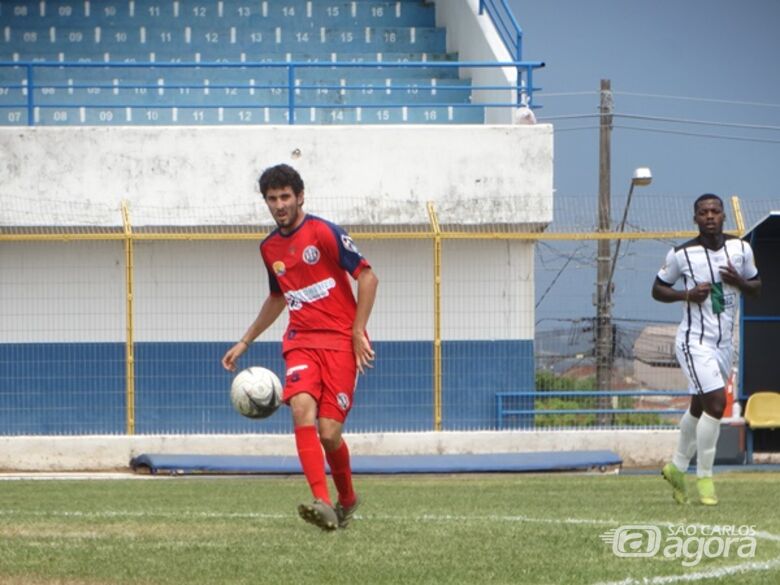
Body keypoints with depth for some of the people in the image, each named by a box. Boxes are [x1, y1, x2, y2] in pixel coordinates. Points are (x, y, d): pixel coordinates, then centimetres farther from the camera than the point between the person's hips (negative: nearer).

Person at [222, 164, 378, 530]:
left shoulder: (323, 233, -7)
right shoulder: (270, 248, 13)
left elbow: (367, 276, -6)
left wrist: (358, 331, -11)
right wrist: (245, 342, 28)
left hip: (341, 342, -4)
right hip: (301, 342, 4)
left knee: (329, 432, -10)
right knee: (302, 408, -24)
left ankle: (347, 498, 21)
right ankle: (322, 503, -32)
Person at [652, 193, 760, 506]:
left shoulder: (741, 249, 3)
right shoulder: (682, 254, -8)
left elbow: (756, 288, 13)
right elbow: (658, 289, 2)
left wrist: (739, 282, -10)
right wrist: (687, 295, -16)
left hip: (724, 342, 5)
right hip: (694, 341, -5)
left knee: (699, 407, 17)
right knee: (716, 402, -18)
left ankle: (677, 467, 36)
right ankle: (704, 477, -6)